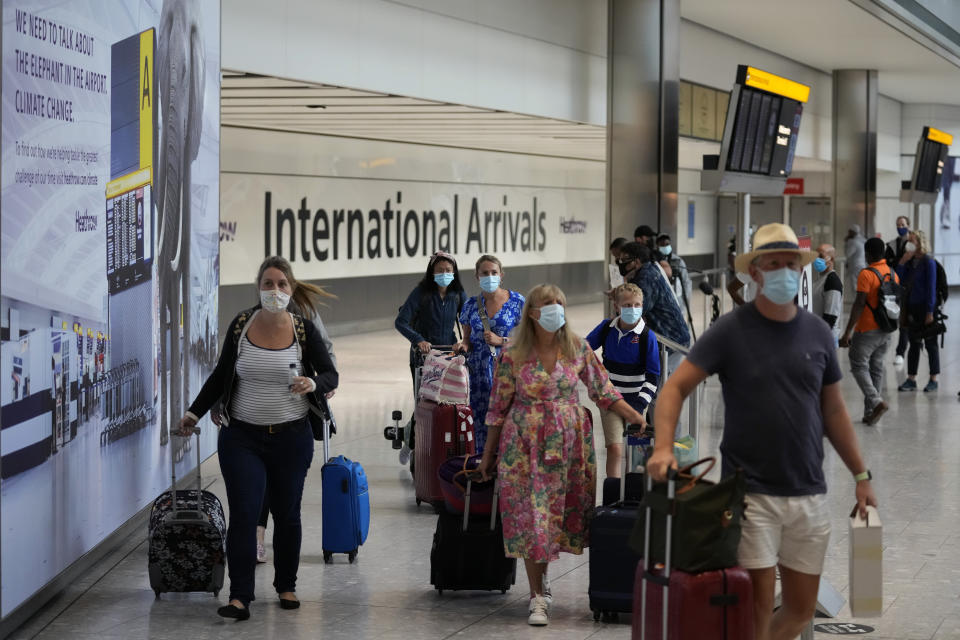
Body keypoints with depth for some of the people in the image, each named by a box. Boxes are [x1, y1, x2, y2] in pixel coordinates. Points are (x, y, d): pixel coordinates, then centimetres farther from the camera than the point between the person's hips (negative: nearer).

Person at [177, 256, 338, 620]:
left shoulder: (304, 330, -5)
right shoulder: (241, 325, -2)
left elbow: (331, 375, -2)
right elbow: (221, 374, 9)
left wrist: (313, 384, -24)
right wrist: (195, 412, 6)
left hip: (291, 438, 0)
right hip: (242, 437, 0)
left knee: (287, 514, 11)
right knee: (243, 514, -8)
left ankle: (286, 585, 28)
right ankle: (240, 596, -8)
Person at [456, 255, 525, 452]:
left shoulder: (517, 301, 2)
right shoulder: (471, 304, 10)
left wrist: (500, 341, -11)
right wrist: (464, 347, -5)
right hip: (479, 372, 3)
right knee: (481, 421, 1)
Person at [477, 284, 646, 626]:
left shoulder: (578, 348, -1)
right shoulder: (513, 355, -6)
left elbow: (604, 392, 4)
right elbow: (498, 407, 1)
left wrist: (639, 419, -6)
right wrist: (488, 454, 5)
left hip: (570, 441, 2)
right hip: (525, 443, -2)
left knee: (563, 509, 7)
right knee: (530, 515, -4)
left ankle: (541, 573, 30)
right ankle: (537, 596, 2)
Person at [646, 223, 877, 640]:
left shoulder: (817, 333, 7)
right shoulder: (731, 331, -5)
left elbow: (833, 410, 14)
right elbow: (675, 387, -8)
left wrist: (861, 475, 13)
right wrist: (663, 446, -24)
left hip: (809, 494, 4)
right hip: (751, 494, -4)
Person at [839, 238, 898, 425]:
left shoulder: (866, 274, -16)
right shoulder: (893, 274, 7)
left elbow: (859, 305, -20)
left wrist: (847, 332, -17)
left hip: (867, 331, -7)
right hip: (885, 332, 7)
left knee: (859, 366, 3)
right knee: (876, 368, 12)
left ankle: (877, 402, -14)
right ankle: (869, 413, 13)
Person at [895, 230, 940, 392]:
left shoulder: (928, 262, -11)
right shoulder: (910, 262, 8)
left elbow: (931, 288, -13)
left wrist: (930, 312, -16)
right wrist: (902, 262, -5)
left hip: (925, 308, -6)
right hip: (912, 307, 6)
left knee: (930, 344, 3)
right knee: (914, 344, 10)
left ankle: (934, 379, 10)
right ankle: (911, 380, 14)